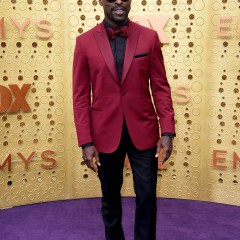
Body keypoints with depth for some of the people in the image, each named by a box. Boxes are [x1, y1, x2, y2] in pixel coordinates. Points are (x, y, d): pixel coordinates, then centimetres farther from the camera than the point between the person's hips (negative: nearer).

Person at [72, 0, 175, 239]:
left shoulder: (149, 37, -1)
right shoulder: (85, 42, -2)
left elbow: (160, 87, 0)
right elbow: (80, 96, -2)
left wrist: (167, 131, -7)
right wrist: (85, 141, -7)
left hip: (143, 132, 0)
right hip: (105, 134, 0)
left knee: (147, 197, 8)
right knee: (110, 197, 16)